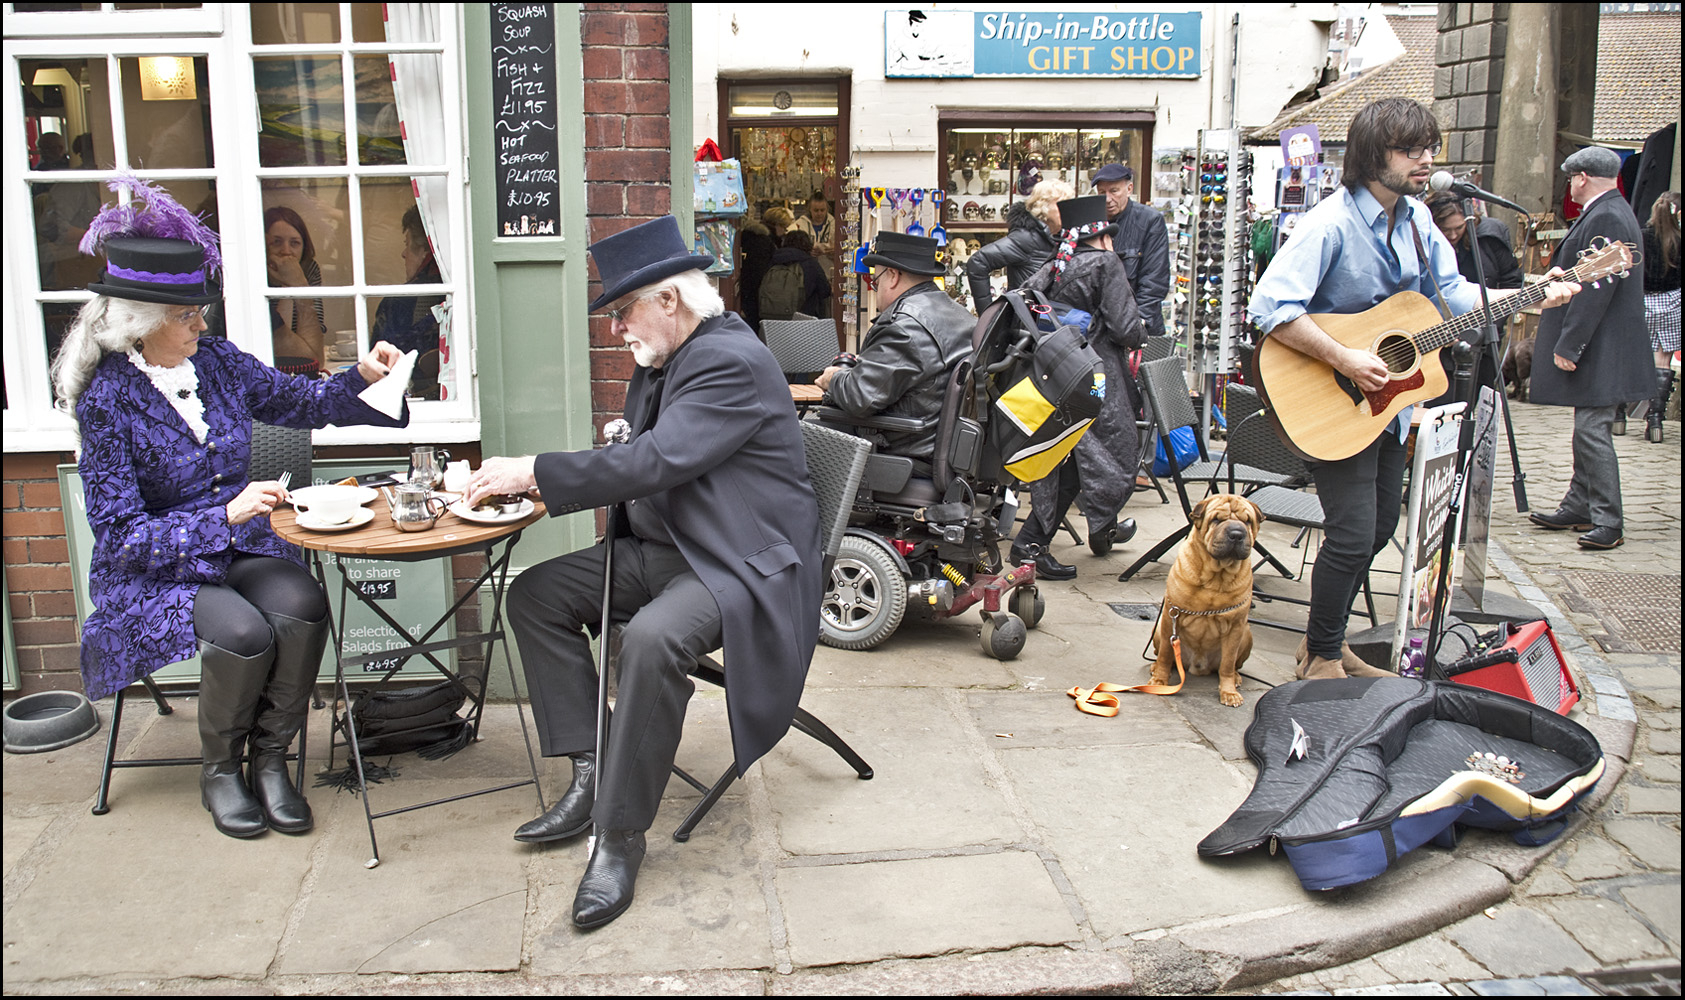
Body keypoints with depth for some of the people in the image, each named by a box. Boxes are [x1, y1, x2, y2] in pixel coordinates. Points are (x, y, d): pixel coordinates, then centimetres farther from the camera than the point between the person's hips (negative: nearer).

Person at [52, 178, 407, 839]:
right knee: (243, 630, -32)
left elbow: (304, 402, 19)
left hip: (240, 549, 5)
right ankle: (219, 772, -3)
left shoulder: (219, 363, 3)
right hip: (149, 572, -4)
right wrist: (227, 515, -28)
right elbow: (121, 534, -16)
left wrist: (361, 376, -3)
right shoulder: (108, 399, -13)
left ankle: (270, 759, -7)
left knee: (302, 605, -27)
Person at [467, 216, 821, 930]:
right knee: (535, 594, 2)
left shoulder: (733, 361, -18)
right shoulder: (661, 362, 13)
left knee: (651, 638, -36)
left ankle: (622, 834, -21)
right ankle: (590, 771, 2)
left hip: (739, 563, -10)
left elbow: (657, 462, -28)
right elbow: (635, 459, 18)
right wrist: (533, 476, 1)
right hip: (662, 548, 10)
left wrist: (533, 473, -22)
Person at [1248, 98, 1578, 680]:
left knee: (1381, 524, 16)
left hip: (1388, 397, 9)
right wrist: (1344, 359, -31)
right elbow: (1269, 307, -30)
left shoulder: (1416, 217, 5)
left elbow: (1450, 293, 11)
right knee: (1353, 536, -8)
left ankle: (1327, 641, 31)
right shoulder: (1331, 223, -22)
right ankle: (1322, 659, 12)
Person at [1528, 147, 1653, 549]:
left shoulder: (1606, 219, -18)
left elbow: (1596, 290, -24)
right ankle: (1578, 508, 24)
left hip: (1600, 350, -11)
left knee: (1593, 432, -9)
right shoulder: (1610, 212, 15)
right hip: (1598, 349, 11)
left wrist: (1568, 346, -22)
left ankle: (1608, 522, -5)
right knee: (1588, 430, 15)